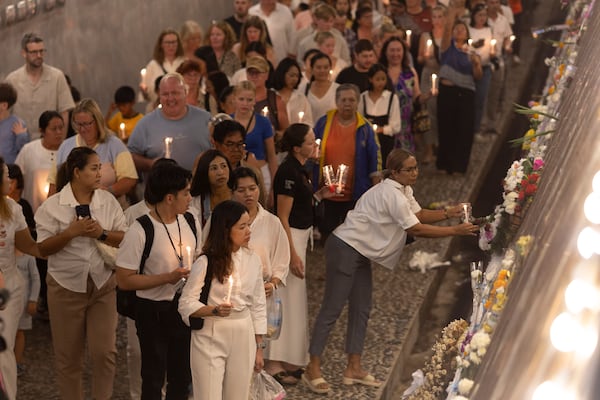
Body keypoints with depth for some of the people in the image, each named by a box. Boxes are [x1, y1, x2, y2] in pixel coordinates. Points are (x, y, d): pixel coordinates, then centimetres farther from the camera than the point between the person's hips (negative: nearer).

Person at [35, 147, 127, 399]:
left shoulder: (108, 201, 3)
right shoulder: (52, 206, -5)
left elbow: (124, 239, 3)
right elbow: (43, 249, -7)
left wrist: (102, 233, -15)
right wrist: (71, 232, -19)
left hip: (102, 284, 2)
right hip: (67, 286, -2)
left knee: (105, 351, -3)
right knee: (68, 355, 7)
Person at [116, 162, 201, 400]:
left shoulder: (191, 223, 1)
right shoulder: (140, 231, -18)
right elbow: (124, 280, -18)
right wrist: (168, 278, -23)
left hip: (185, 307, 6)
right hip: (153, 310, -6)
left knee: (182, 375, 16)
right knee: (154, 378, 7)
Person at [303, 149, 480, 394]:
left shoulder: (403, 190, 9)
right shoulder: (392, 195, -23)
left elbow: (420, 214, 10)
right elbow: (415, 229, -24)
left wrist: (448, 213, -6)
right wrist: (455, 231, -22)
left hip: (360, 254, 11)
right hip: (345, 250, -11)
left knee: (361, 310, 10)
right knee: (332, 309, -7)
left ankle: (354, 369, 15)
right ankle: (313, 370, -3)